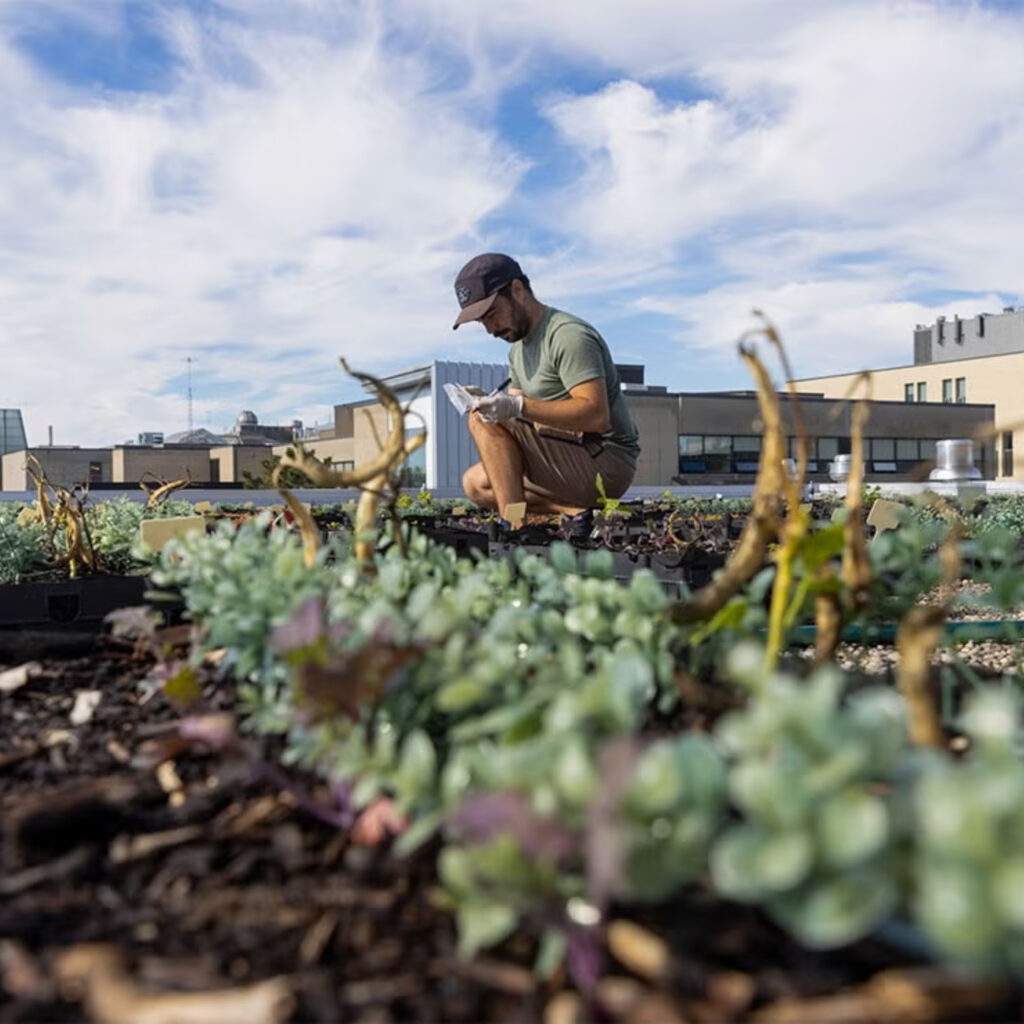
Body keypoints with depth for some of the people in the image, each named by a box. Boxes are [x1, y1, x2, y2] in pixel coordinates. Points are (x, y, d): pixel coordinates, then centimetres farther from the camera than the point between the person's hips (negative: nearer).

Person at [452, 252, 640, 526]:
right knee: (476, 484, 11)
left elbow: (596, 416, -25)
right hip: (572, 457, 10)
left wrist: (518, 406, -32)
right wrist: (484, 402, -8)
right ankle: (575, 511, -4)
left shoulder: (568, 335, -14)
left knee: (483, 420, -17)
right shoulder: (519, 347, 17)